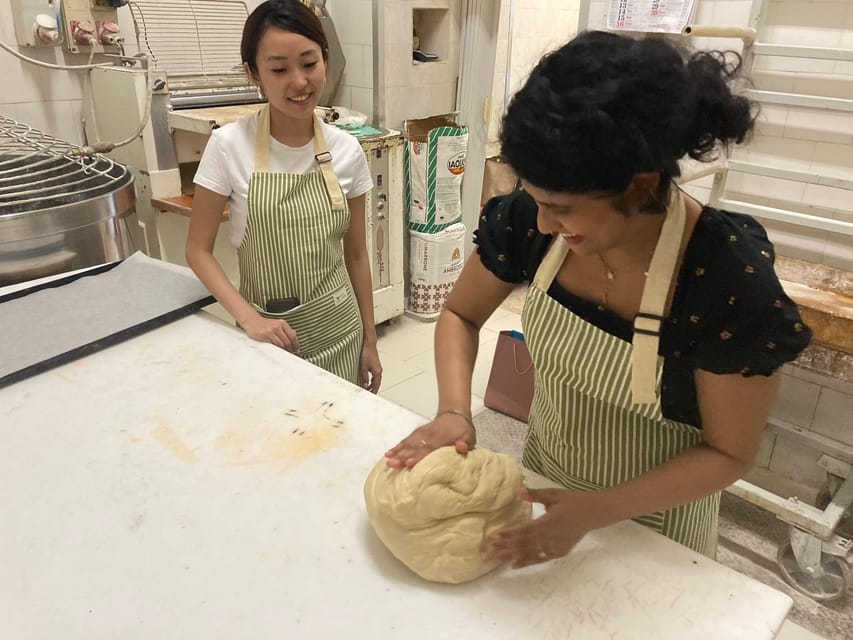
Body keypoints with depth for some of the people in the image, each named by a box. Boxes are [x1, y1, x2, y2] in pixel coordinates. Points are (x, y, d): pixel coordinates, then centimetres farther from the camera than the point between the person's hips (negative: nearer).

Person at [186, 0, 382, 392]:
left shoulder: (347, 151, -5)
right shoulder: (229, 146, -12)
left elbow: (356, 254, 2)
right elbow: (198, 250, -6)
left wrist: (369, 340, 5)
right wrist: (248, 317, -20)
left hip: (339, 329, 2)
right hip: (267, 332, -2)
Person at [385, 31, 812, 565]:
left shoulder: (734, 281, -32)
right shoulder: (531, 218, -22)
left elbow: (729, 454, -20)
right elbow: (460, 316, -6)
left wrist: (595, 512, -30)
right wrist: (453, 411, -23)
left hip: (656, 517, -3)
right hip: (543, 477, 4)